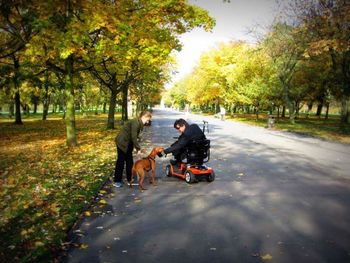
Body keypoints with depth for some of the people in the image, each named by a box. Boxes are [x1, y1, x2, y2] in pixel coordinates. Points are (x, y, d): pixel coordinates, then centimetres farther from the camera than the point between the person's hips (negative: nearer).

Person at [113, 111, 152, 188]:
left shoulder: (140, 123, 6)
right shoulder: (135, 122, -23)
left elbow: (135, 136, 8)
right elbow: (133, 137, -25)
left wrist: (137, 147, 3)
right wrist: (138, 148, -19)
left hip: (128, 142, 9)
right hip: (122, 142, -9)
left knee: (129, 161, 10)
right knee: (121, 161, -3)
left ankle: (130, 179, 19)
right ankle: (117, 181, 7)